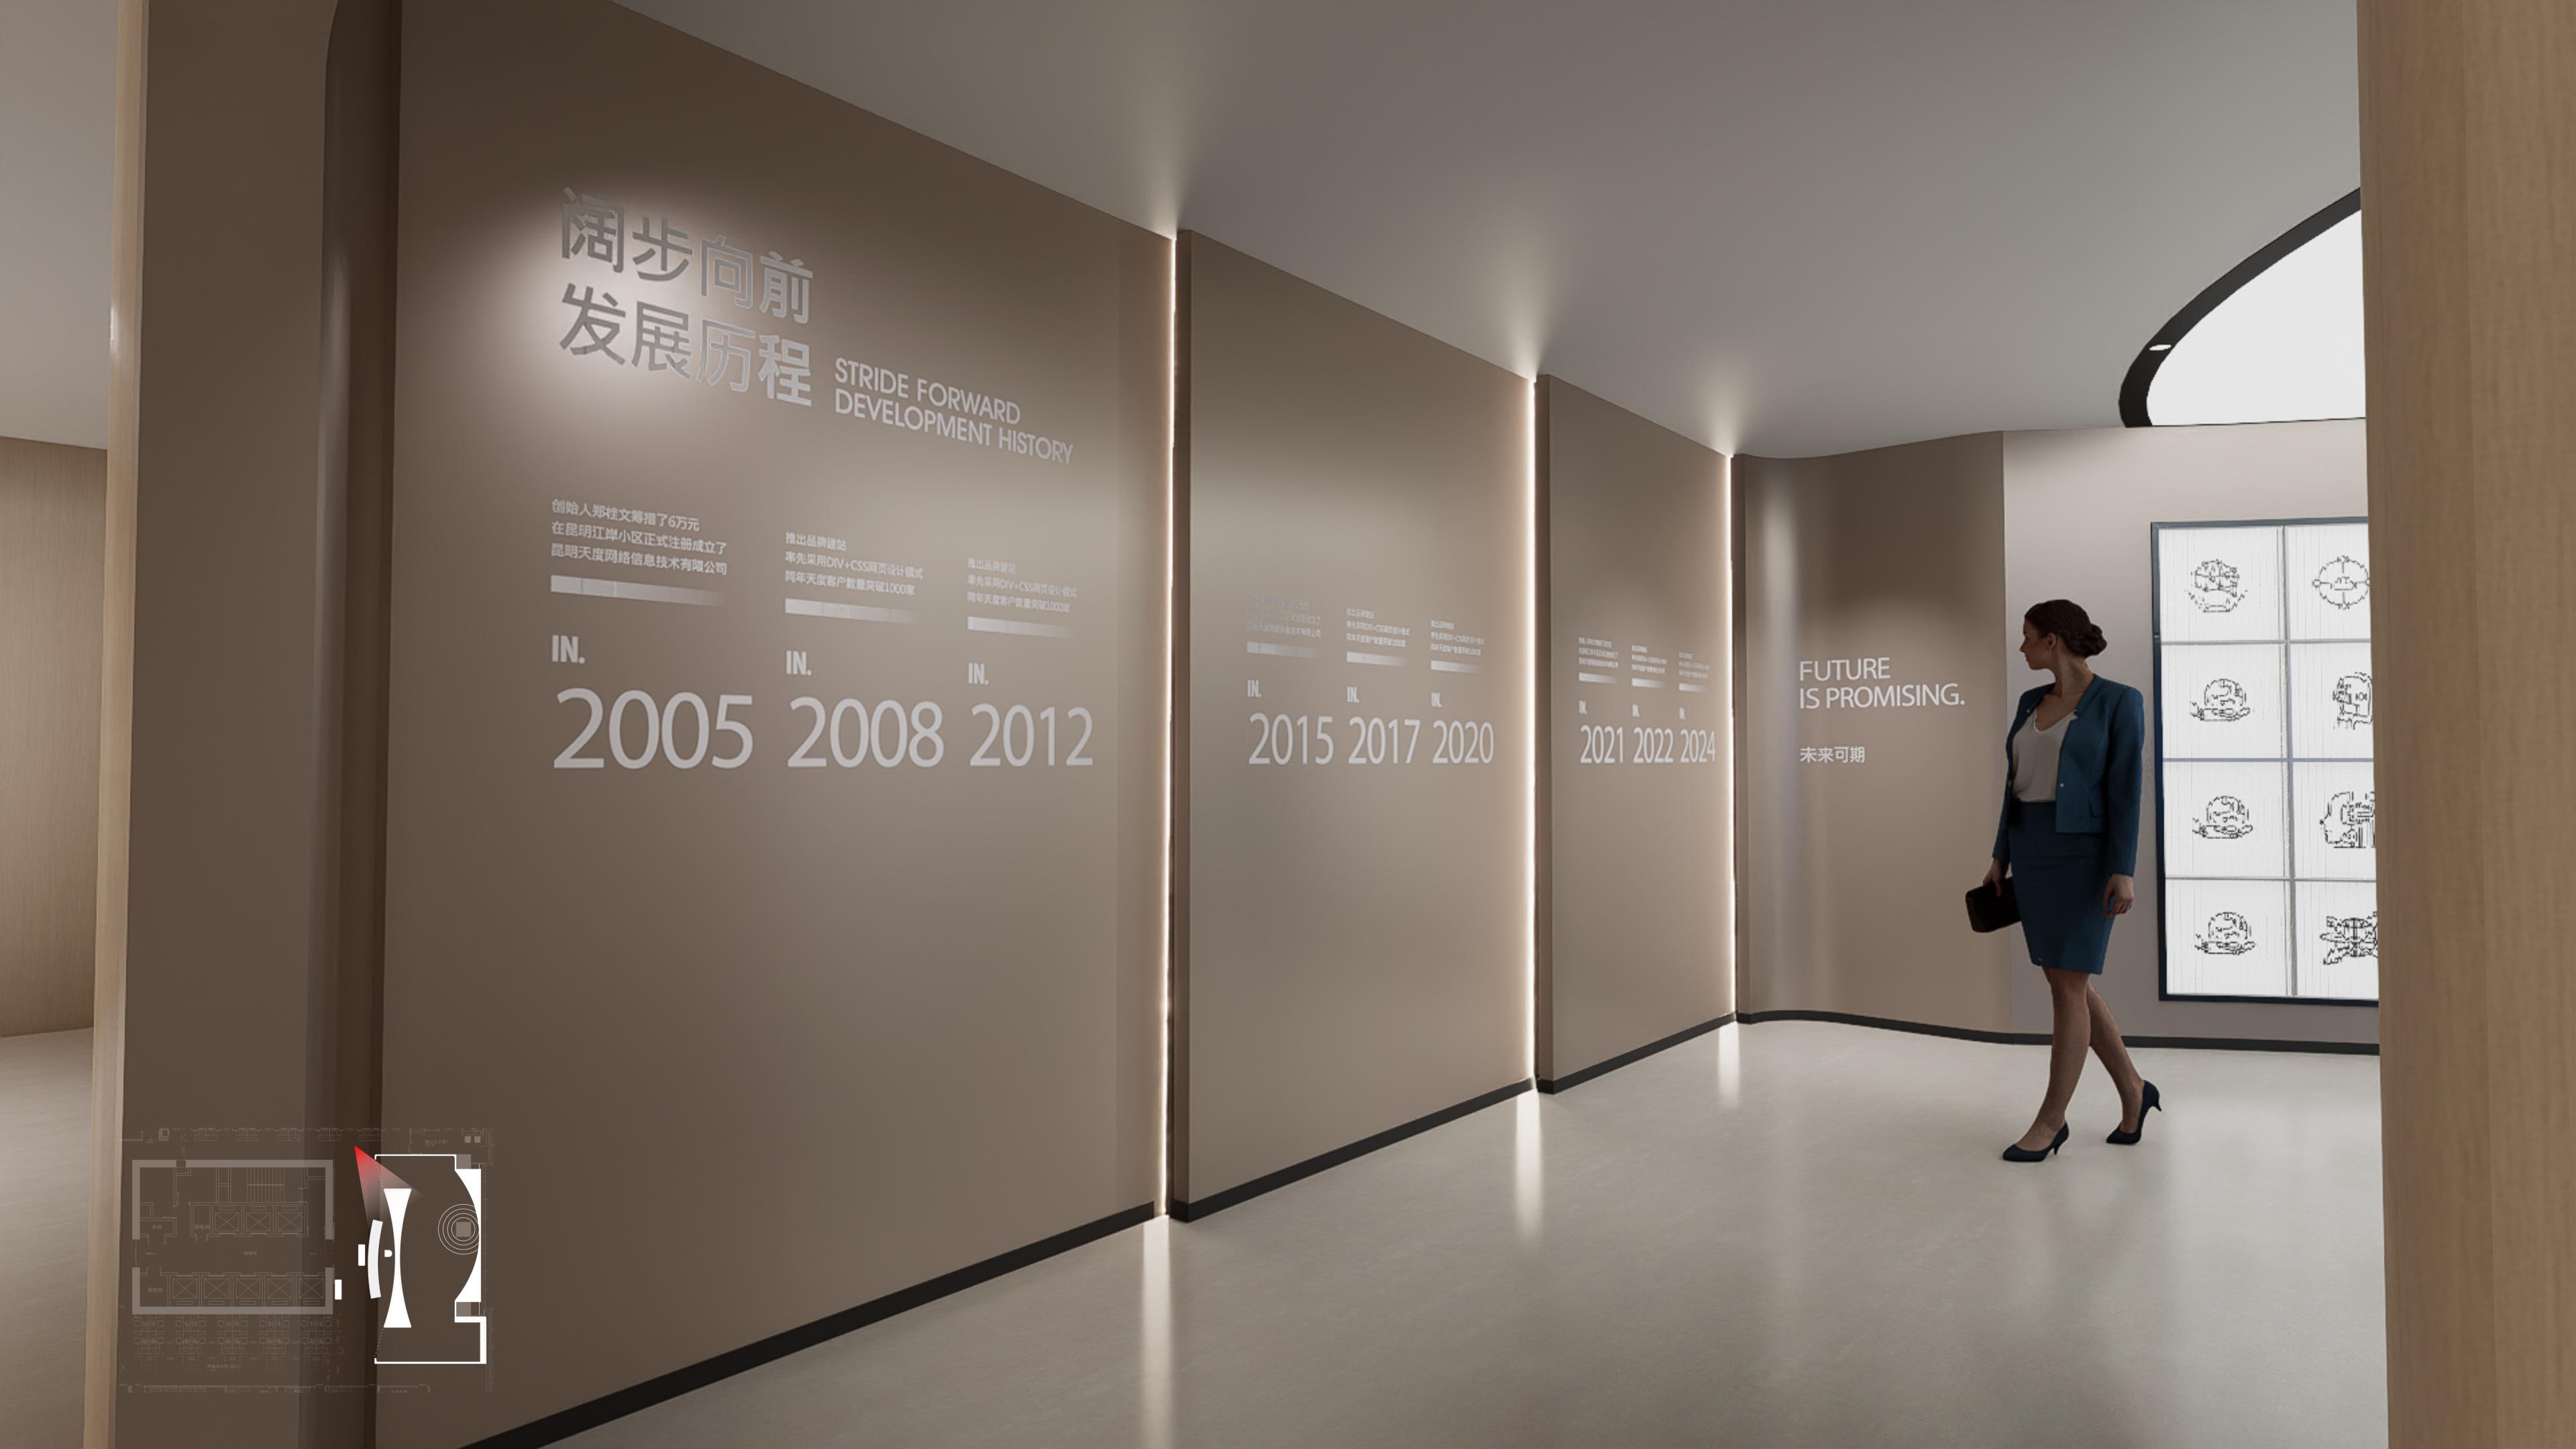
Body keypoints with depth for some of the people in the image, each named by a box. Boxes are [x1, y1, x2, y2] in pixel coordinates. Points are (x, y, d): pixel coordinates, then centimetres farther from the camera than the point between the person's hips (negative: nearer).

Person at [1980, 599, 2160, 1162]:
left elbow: (2125, 790, -12)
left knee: (2067, 986, -6)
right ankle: (2133, 1091, 30)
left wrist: (2124, 872, -17)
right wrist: (2001, 859, 13)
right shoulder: (2032, 704, 12)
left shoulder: (2121, 701, -8)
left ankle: (2048, 1123, 2)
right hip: (2034, 850, 7)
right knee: (2067, 984, 10)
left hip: (2085, 853, -7)